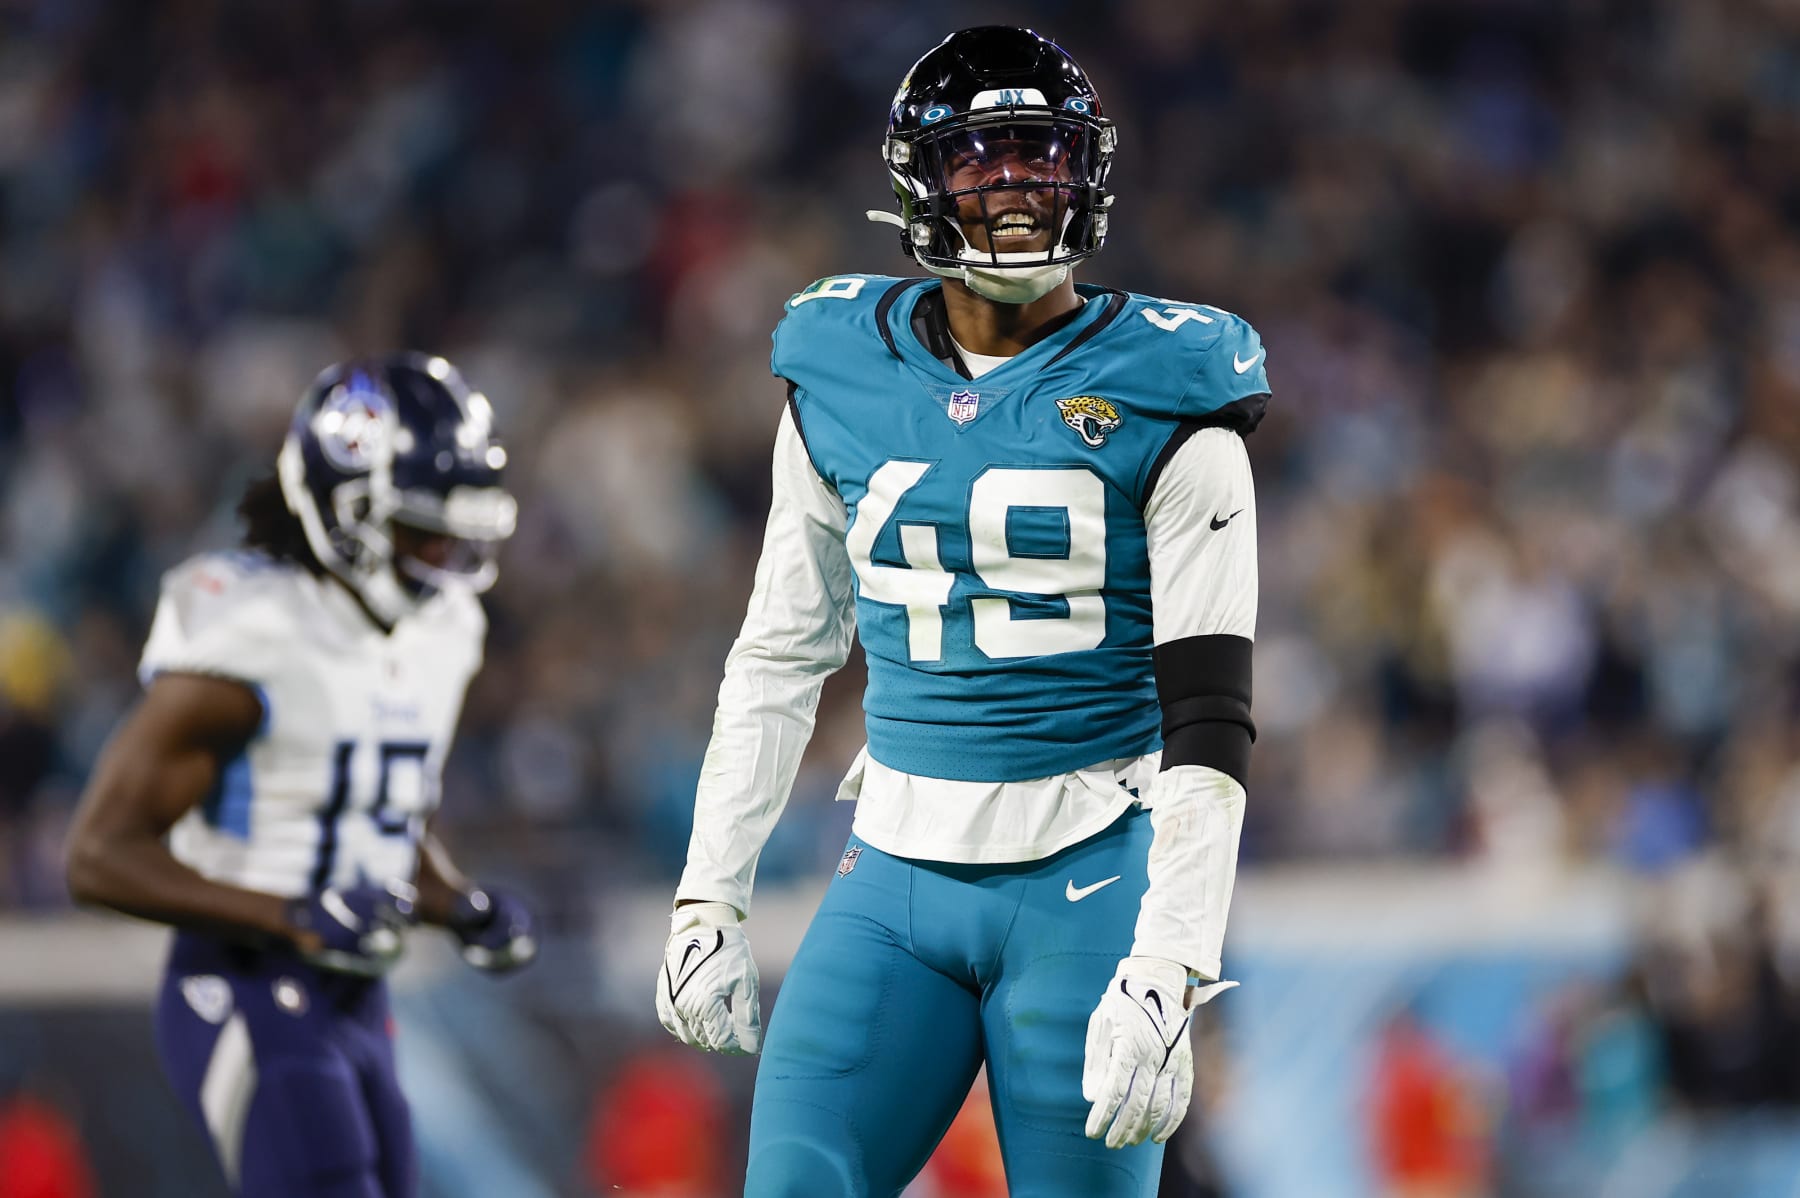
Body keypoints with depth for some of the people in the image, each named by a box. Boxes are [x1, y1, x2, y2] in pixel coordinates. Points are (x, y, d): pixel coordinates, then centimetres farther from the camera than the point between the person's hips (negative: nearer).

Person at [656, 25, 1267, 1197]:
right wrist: (711, 898, 13)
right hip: (897, 881, 4)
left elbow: (1207, 715, -10)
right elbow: (781, 655, 16)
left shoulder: (1158, 400, -6)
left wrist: (1165, 976, -17)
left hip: (1089, 882, -4)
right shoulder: (844, 381, 6)